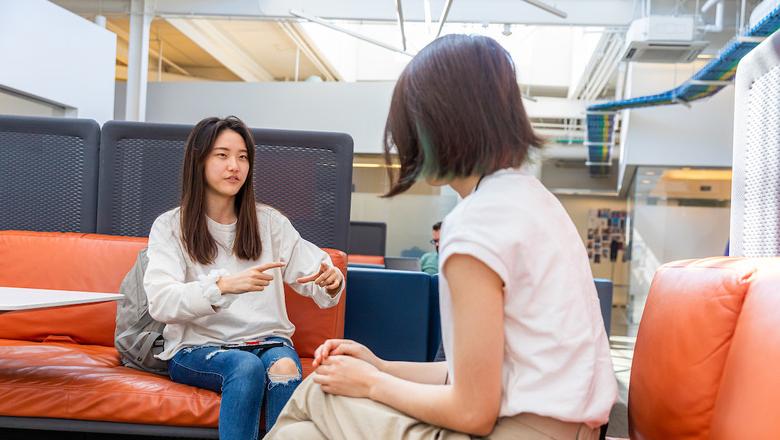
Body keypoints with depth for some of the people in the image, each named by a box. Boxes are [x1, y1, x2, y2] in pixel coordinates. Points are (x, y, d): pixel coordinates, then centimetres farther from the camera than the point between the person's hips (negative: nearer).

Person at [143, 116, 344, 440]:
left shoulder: (269, 221, 10)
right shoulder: (170, 226, 2)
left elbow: (316, 276, 4)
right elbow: (160, 303, -13)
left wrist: (330, 281, -22)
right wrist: (224, 285, -30)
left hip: (267, 339, 2)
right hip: (197, 347, -2)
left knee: (284, 367, -33)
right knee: (247, 366, -35)